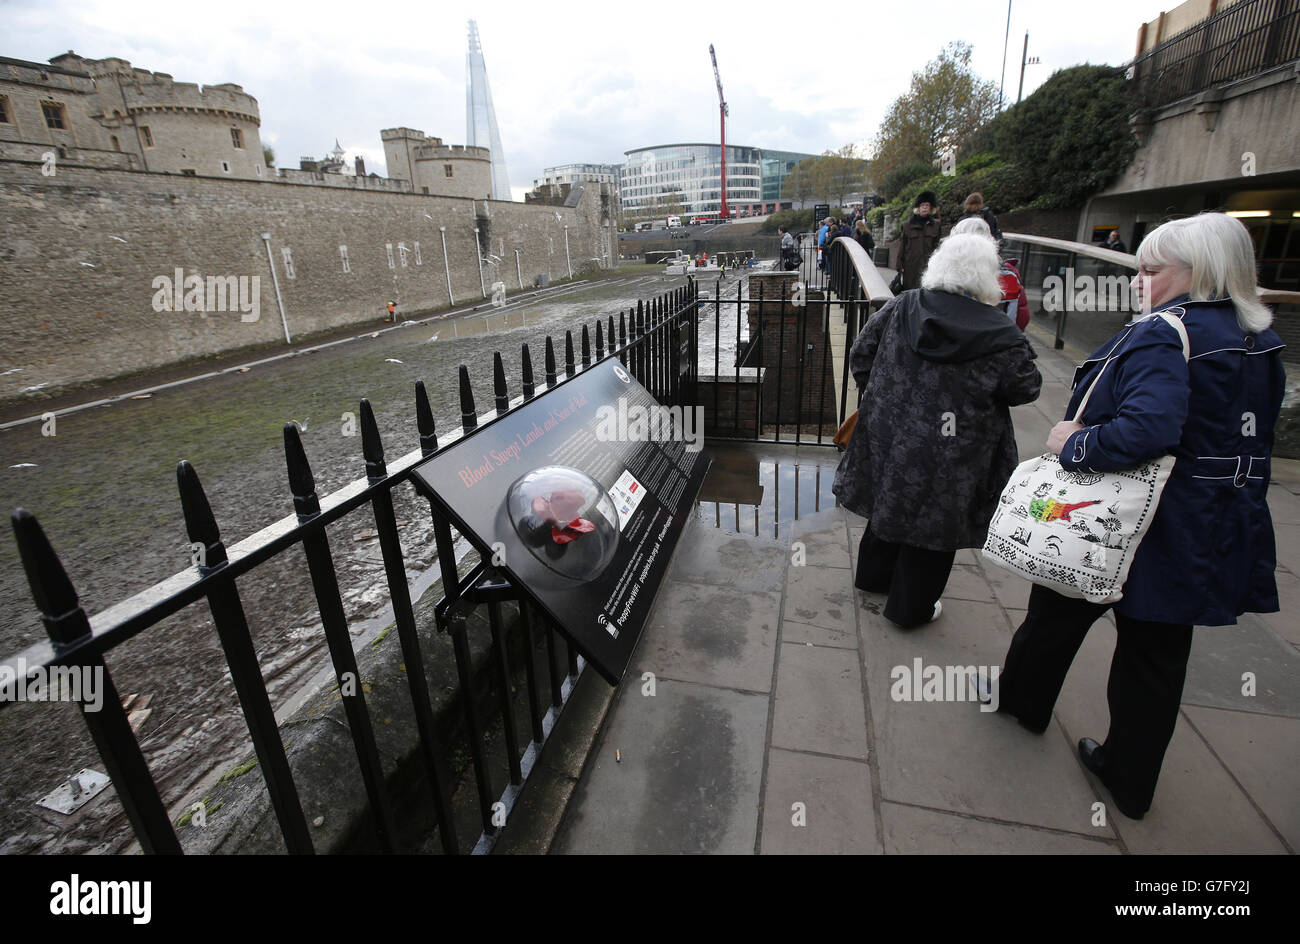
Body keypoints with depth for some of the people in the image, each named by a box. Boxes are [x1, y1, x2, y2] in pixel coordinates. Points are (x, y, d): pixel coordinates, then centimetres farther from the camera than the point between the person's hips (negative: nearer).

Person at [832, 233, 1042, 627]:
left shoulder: (900, 308, -7)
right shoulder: (1000, 336, -17)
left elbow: (860, 354, 1)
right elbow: (1026, 389, -5)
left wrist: (875, 394, 14)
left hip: (889, 436, 4)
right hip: (948, 460, -4)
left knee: (891, 502, 25)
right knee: (931, 522, 13)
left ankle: (873, 574, 45)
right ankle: (910, 607, 29)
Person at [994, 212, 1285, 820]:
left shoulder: (1162, 337, -20)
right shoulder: (1261, 342, 9)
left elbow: (1148, 429, -34)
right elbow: (1251, 440, 17)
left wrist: (1075, 443, -22)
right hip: (1212, 536, 8)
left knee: (1058, 614, 17)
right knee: (1157, 655, 16)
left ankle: (1022, 698, 41)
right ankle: (1131, 780, 31)